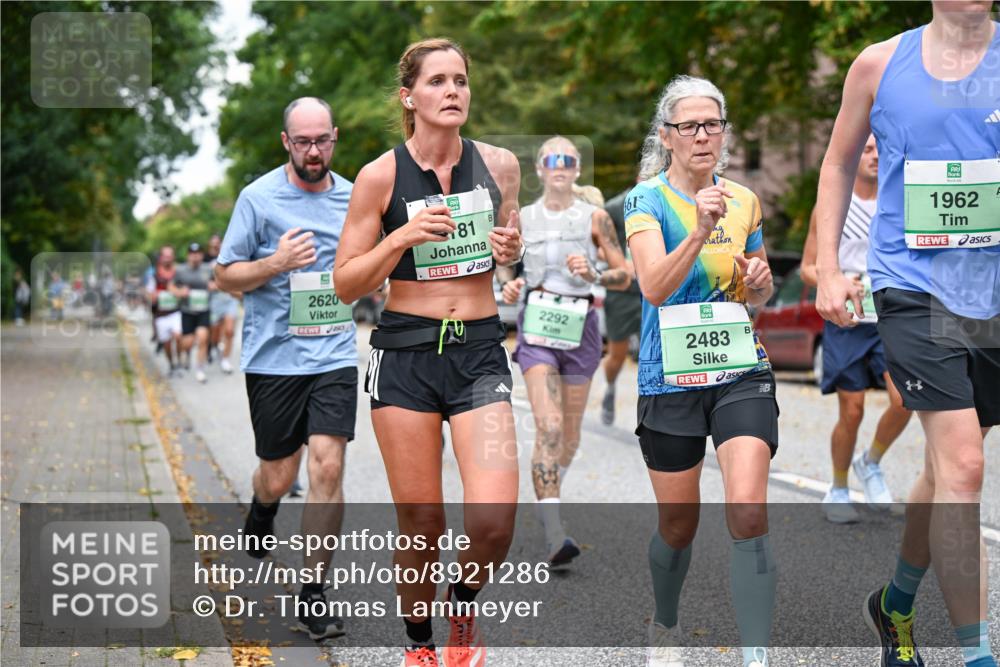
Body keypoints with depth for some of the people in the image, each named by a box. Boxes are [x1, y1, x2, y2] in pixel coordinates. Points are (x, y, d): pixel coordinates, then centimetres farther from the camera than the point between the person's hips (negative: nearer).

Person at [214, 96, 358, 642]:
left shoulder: (351, 197, 8)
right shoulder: (259, 197, -4)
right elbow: (226, 275, -2)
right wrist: (276, 263, -18)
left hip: (335, 355, 2)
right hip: (273, 357, -2)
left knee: (327, 468, -11)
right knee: (277, 477, 8)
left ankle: (313, 597, -3)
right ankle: (260, 515, 46)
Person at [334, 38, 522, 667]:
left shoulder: (500, 165, 3)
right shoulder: (380, 176, -5)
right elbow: (346, 285, -1)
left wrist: (512, 249, -1)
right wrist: (401, 238, -17)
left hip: (480, 352, 2)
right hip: (406, 354, -1)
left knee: (494, 519, -14)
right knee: (421, 523, 2)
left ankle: (464, 612, 18)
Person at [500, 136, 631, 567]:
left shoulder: (595, 218, 3)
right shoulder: (522, 219, 7)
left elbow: (624, 275, 5)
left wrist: (593, 275, -14)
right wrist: (510, 286, -2)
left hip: (580, 326, 1)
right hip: (537, 327, -1)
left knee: (569, 435, 11)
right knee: (548, 427, -17)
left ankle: (547, 494, 43)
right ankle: (554, 536, -23)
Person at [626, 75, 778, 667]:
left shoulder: (744, 200, 6)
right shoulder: (647, 200, -6)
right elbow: (654, 286, -23)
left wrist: (760, 280, -4)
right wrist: (700, 231, -36)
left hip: (742, 374, 2)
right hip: (670, 380, -2)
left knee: (749, 513, -16)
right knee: (679, 526, 10)